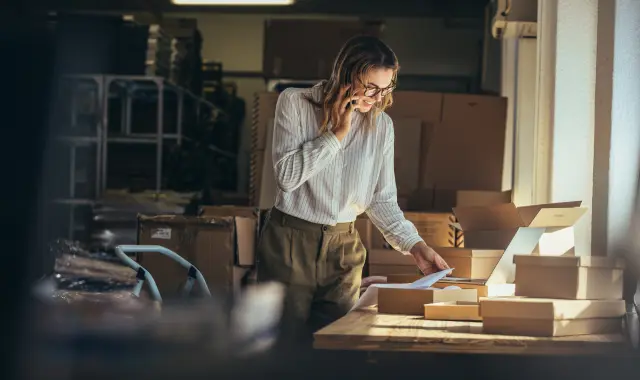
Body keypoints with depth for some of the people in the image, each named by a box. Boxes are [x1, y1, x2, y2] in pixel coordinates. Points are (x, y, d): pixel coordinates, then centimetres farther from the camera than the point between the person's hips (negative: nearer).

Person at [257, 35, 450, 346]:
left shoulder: (381, 125, 2)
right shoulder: (295, 103, -6)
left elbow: (382, 200, 6)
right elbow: (287, 175, -17)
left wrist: (415, 245, -7)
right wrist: (337, 133, -16)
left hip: (344, 249, 3)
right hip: (290, 241, -3)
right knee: (285, 345, 1)